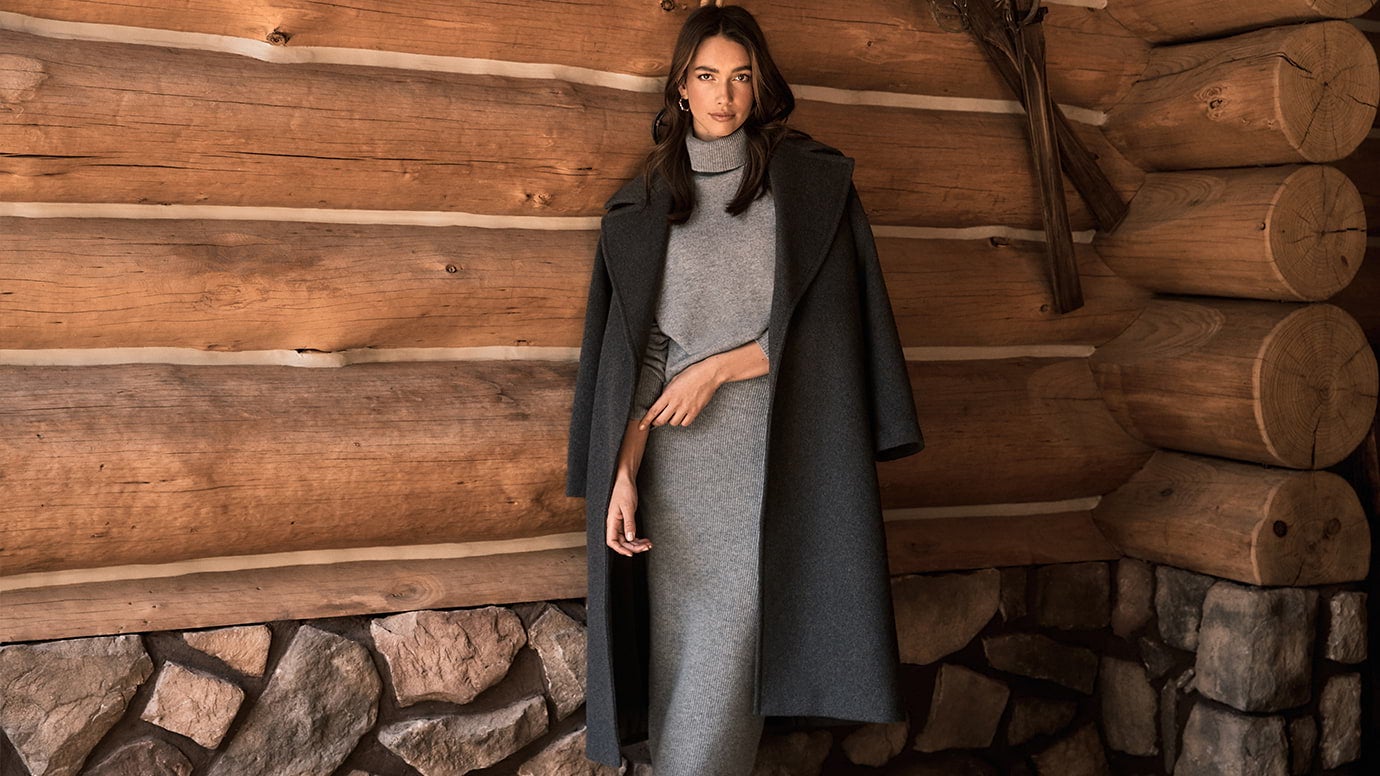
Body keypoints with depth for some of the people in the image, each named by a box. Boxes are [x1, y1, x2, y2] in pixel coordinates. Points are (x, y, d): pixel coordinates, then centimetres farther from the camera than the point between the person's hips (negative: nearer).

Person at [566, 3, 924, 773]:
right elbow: (643, 351, 4)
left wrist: (716, 369, -10)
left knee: (727, 636, -5)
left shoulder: (810, 182, 2)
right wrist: (623, 473, -6)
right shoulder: (647, 204, 9)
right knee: (683, 637, 5)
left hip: (773, 448, -2)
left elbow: (825, 316, -5)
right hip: (682, 453, 2)